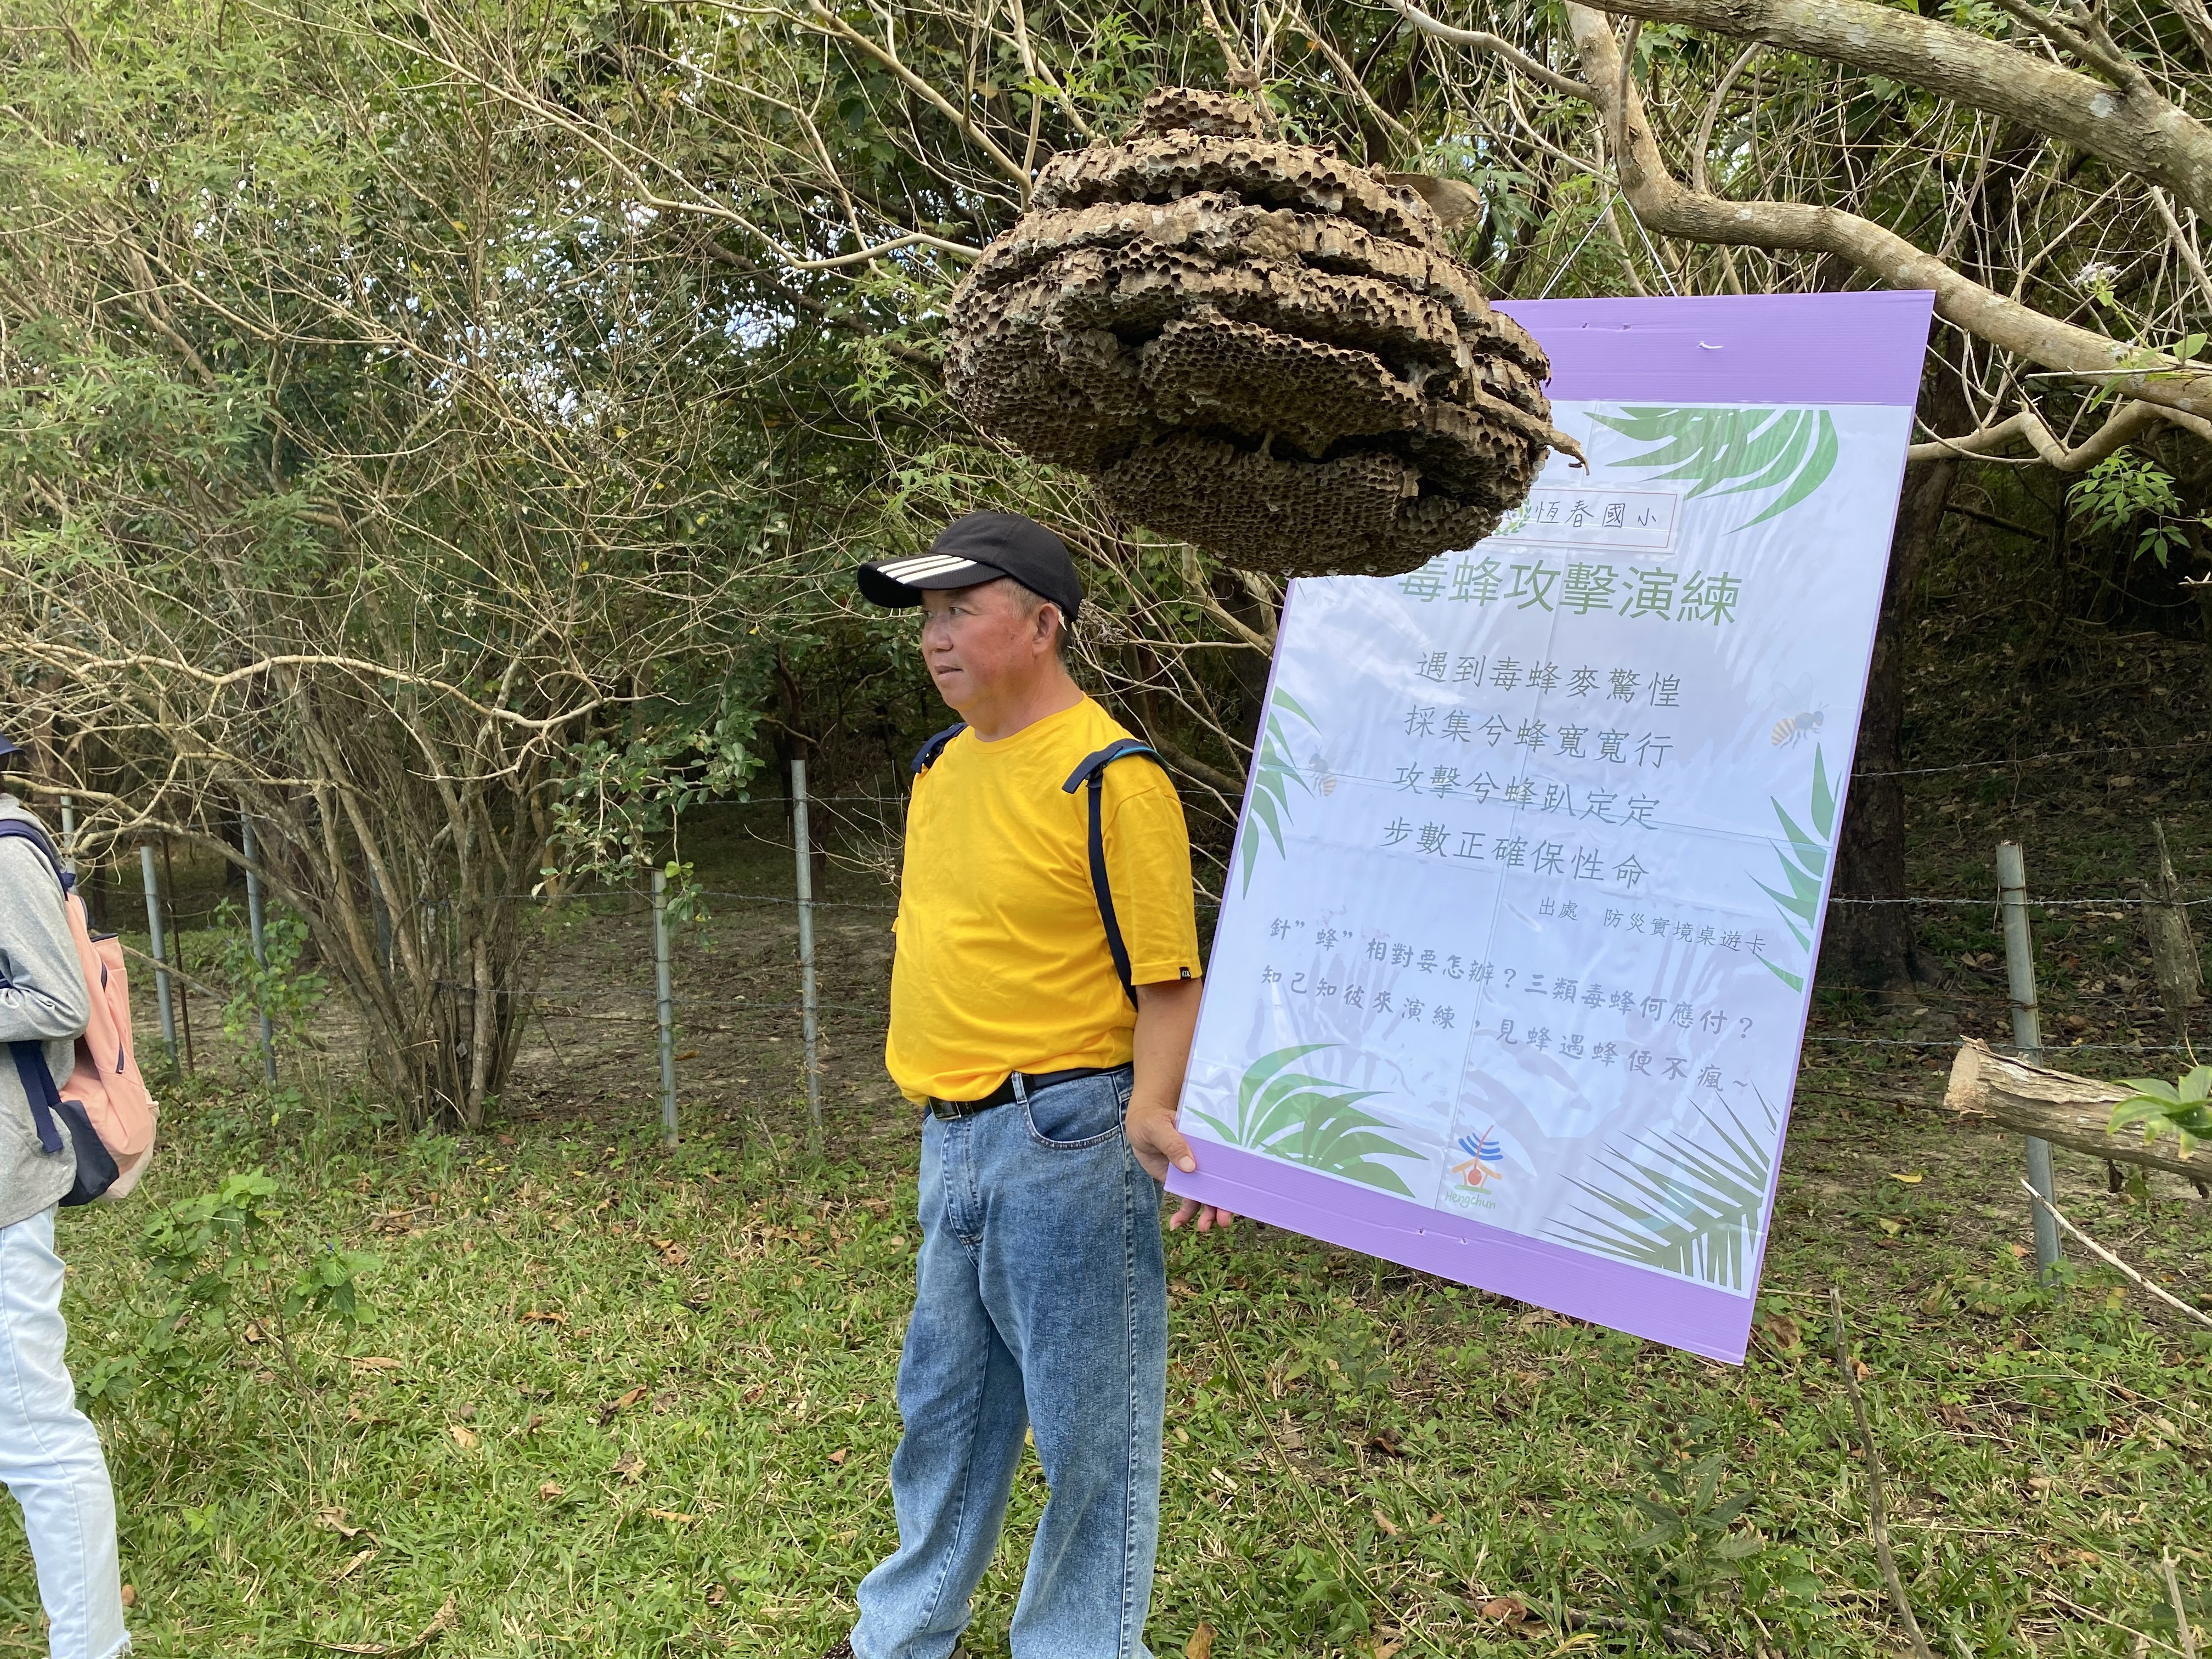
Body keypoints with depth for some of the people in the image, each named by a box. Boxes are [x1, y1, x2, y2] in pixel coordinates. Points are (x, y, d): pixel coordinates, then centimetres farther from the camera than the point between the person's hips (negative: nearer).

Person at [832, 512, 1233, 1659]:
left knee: (1085, 1426, 8)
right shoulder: (941, 765, 10)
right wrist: (935, 1098, 16)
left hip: (1063, 1144, -8)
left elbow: (1168, 984, -15)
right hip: (952, 1139, 8)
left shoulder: (1111, 779, -15)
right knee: (943, 1401, 22)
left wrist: (1150, 1112, -29)